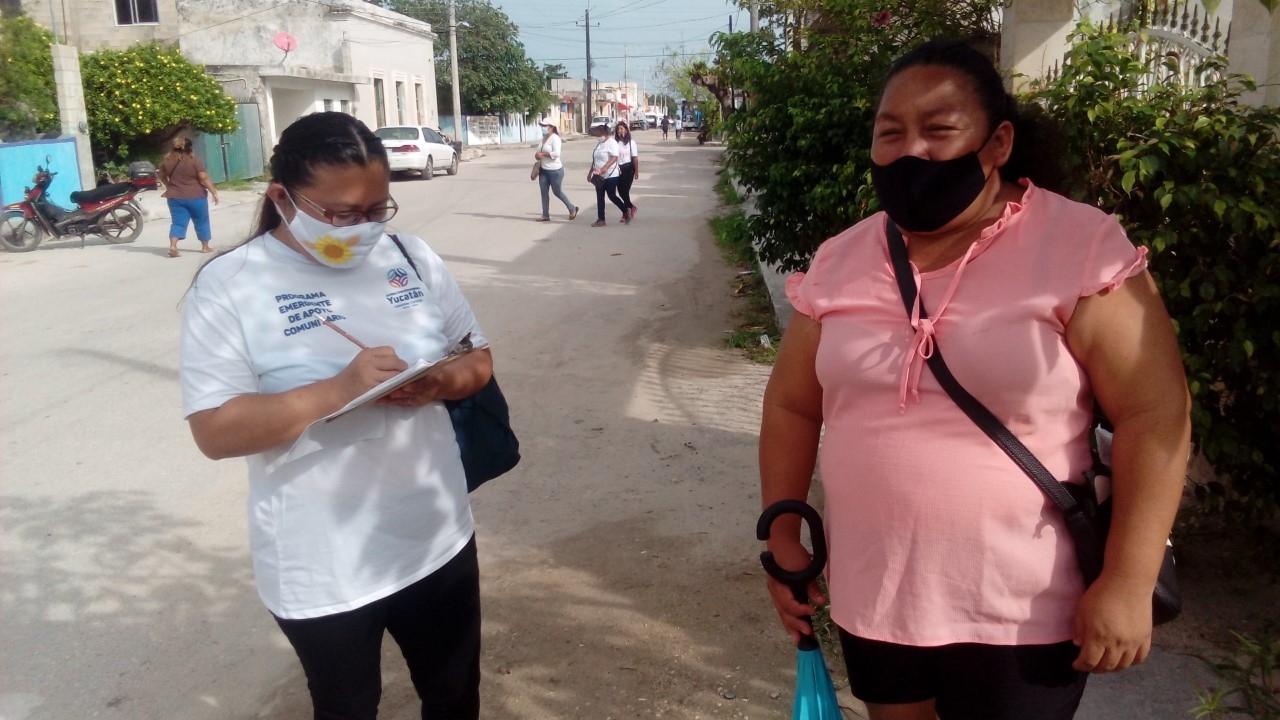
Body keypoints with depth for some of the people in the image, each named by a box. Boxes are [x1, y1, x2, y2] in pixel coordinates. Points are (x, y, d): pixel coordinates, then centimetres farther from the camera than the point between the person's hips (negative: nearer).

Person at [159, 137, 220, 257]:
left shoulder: (166, 160, 3)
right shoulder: (193, 160, -11)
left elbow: (161, 176, 16)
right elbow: (204, 178, -15)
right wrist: (214, 192, -10)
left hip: (175, 197, 3)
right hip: (195, 196, -3)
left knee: (178, 222, 5)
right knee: (201, 221, 12)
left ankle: (173, 246, -13)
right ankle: (205, 247, 19)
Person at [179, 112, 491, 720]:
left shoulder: (411, 257, 1)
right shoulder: (230, 285, -13)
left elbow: (477, 359, 8)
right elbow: (216, 431, -17)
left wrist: (440, 383, -16)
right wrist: (340, 389, -29)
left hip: (436, 538, 4)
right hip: (321, 569, -3)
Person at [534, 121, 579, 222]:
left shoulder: (555, 138, -16)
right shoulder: (544, 138, 8)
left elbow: (556, 153, -27)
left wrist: (542, 154, -25)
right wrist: (538, 156, 0)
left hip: (555, 170, -8)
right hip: (544, 170, 8)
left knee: (557, 192, 3)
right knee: (543, 192, 5)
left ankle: (572, 209, 23)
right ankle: (545, 215, 13)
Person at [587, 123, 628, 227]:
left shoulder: (611, 142, -14)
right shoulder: (599, 143, 12)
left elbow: (614, 157, -28)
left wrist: (605, 167, -40)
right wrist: (590, 172, 19)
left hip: (610, 176, -8)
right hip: (600, 176, 8)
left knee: (612, 196, -2)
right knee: (599, 198, 6)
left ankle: (626, 212, 18)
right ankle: (601, 220, 11)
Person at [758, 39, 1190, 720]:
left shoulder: (1080, 248, -13)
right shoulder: (840, 261, -1)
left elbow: (1154, 415, -13)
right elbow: (793, 407, 7)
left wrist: (1127, 583, -16)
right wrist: (783, 537, 7)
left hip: (1019, 605, -4)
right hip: (871, 590, 4)